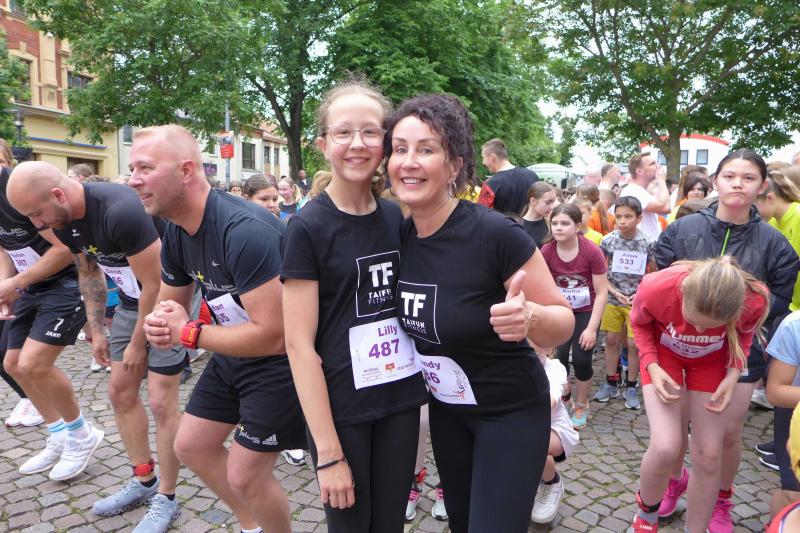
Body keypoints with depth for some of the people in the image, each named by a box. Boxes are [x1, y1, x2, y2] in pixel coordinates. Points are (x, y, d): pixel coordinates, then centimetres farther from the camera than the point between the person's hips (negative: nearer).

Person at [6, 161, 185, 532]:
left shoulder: (120, 211, -31)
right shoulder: (64, 222, -4)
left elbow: (155, 285, -24)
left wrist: (137, 344, -12)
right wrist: (96, 331, 11)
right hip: (131, 302, 9)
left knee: (161, 402, -6)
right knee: (120, 392, 13)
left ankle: (165, 498, 12)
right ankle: (144, 481, 29)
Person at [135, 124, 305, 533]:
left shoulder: (243, 229, -32)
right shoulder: (175, 232, -2)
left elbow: (273, 335, -33)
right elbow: (169, 303, 12)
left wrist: (188, 333, -20)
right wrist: (159, 324, -14)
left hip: (281, 359, -9)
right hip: (234, 350, 9)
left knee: (244, 476, -1)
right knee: (190, 446, 18)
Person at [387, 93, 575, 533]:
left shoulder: (495, 234, -26)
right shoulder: (397, 236, -8)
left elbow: (563, 321, -18)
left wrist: (530, 317, -39)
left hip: (511, 413, -5)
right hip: (445, 408, 6)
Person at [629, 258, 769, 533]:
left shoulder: (755, 300, -31)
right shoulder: (656, 288, -37)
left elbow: (744, 334, -4)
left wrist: (733, 374, -16)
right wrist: (652, 367, -22)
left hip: (712, 361, 2)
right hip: (664, 354, -2)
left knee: (709, 456, 0)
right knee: (665, 448, -16)